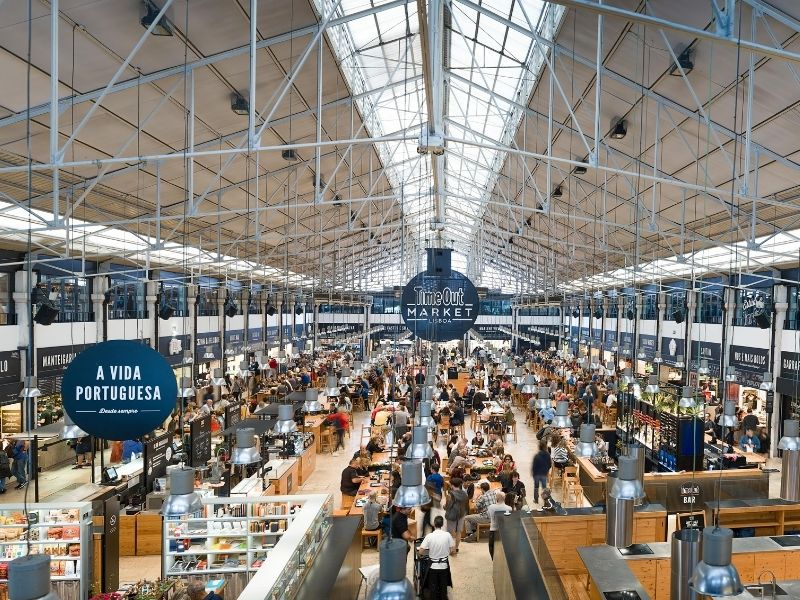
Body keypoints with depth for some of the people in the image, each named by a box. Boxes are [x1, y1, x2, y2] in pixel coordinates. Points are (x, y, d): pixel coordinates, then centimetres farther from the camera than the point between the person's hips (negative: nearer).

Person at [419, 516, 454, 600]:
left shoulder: (429, 536, -17)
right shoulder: (447, 535, -13)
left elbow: (421, 552, -15)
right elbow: (452, 551, -6)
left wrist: (429, 552, 4)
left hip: (433, 566, -1)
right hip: (444, 565, 1)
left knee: (433, 587, 15)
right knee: (443, 587, 19)